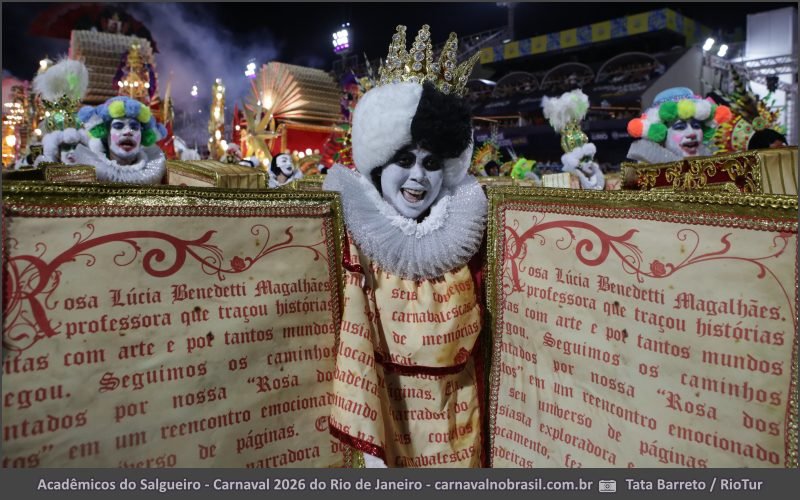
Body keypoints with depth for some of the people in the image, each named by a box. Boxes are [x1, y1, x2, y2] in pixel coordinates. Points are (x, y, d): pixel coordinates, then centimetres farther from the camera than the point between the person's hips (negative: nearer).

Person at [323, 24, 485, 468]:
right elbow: (356, 342, -11)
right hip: (391, 402, -2)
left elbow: (475, 329, 5)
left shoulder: (460, 231, -4)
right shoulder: (364, 240, -13)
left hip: (454, 406, 3)